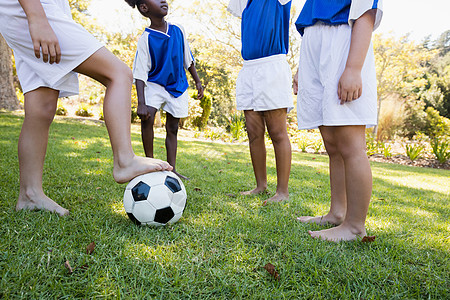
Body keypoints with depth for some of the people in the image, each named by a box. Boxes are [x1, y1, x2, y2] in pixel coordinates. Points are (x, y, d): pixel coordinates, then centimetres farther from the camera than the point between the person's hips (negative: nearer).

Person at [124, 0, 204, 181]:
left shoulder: (178, 31, -2)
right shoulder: (146, 39, -14)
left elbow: (188, 59, 11)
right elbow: (140, 74, -17)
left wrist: (198, 82, 12)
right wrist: (141, 103, -26)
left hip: (177, 86, 4)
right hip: (155, 85, -3)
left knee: (172, 129, 6)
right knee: (147, 117, -26)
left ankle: (172, 169, 13)